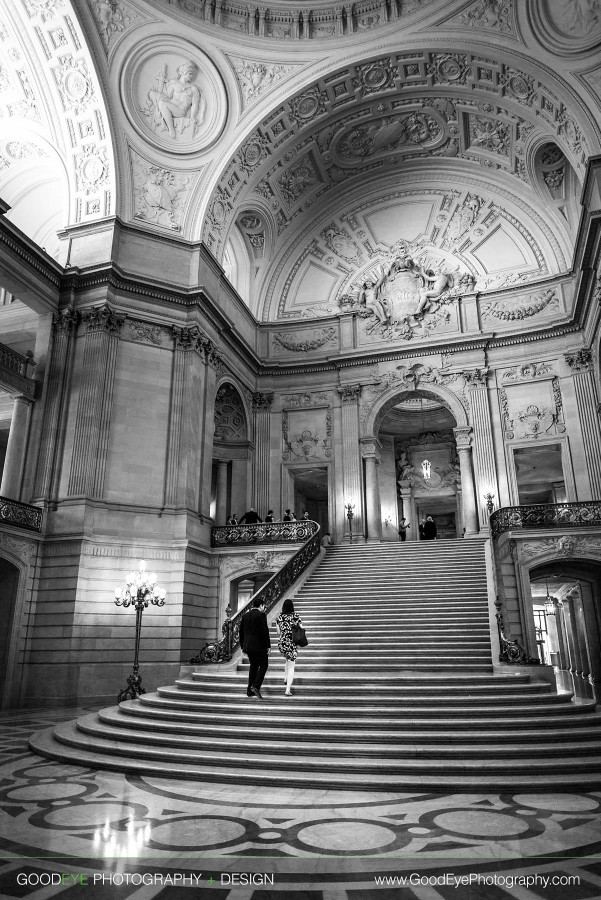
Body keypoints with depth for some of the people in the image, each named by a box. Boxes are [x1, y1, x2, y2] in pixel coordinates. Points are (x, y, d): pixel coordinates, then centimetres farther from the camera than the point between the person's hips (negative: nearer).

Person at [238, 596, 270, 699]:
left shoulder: (245, 616, 10)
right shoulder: (261, 615, -11)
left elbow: (241, 632, 14)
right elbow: (265, 632, -15)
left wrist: (243, 646, 20)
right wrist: (268, 646, -10)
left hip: (248, 646, 7)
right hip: (259, 646, -7)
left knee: (253, 666, 16)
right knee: (263, 666, 3)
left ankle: (250, 690, 15)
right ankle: (256, 686, -11)